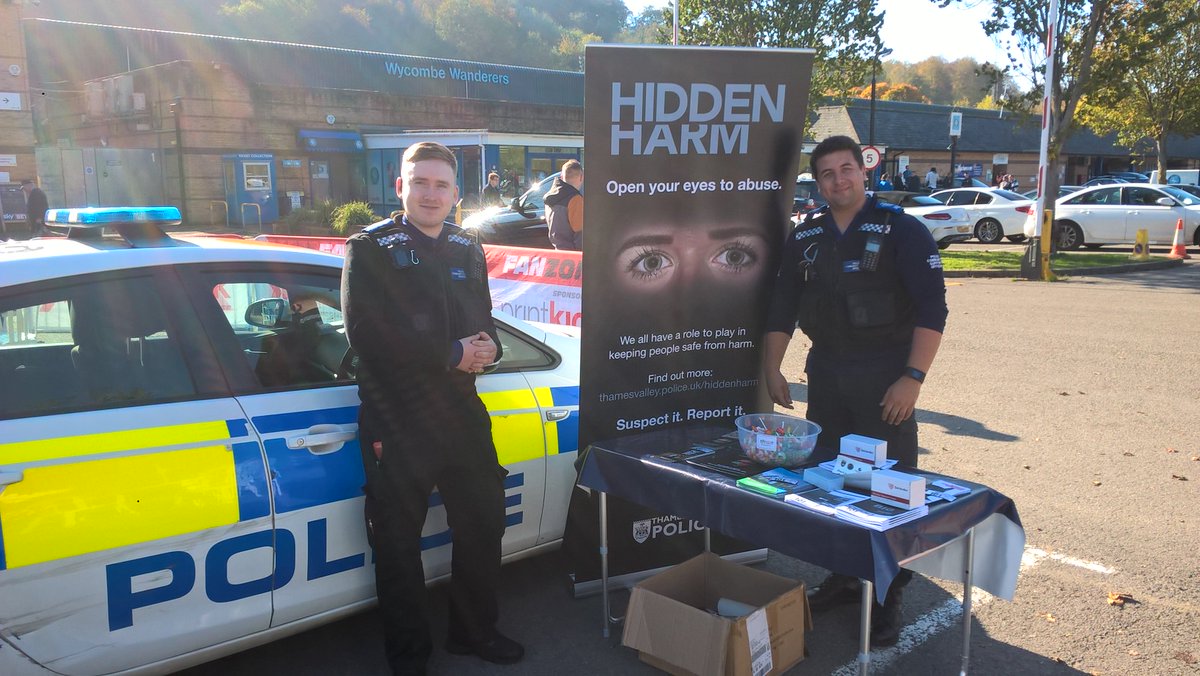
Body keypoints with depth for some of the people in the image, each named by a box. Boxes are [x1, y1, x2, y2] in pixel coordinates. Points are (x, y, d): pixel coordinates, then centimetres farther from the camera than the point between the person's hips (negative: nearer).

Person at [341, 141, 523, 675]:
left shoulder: (468, 250, 11)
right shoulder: (371, 248, -7)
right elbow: (365, 332, -20)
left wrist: (488, 347, -8)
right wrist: (452, 354, -19)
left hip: (462, 412, 6)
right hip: (396, 422, -5)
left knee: (483, 523, 15)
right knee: (398, 541, 7)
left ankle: (474, 632, 37)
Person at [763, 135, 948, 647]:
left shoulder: (900, 230, -6)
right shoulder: (805, 236, 9)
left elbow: (932, 308, -11)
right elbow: (781, 307, 14)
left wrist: (913, 378, -18)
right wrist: (772, 369, 9)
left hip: (884, 377, -5)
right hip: (825, 374, 5)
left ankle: (889, 597, 11)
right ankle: (844, 577, 28)